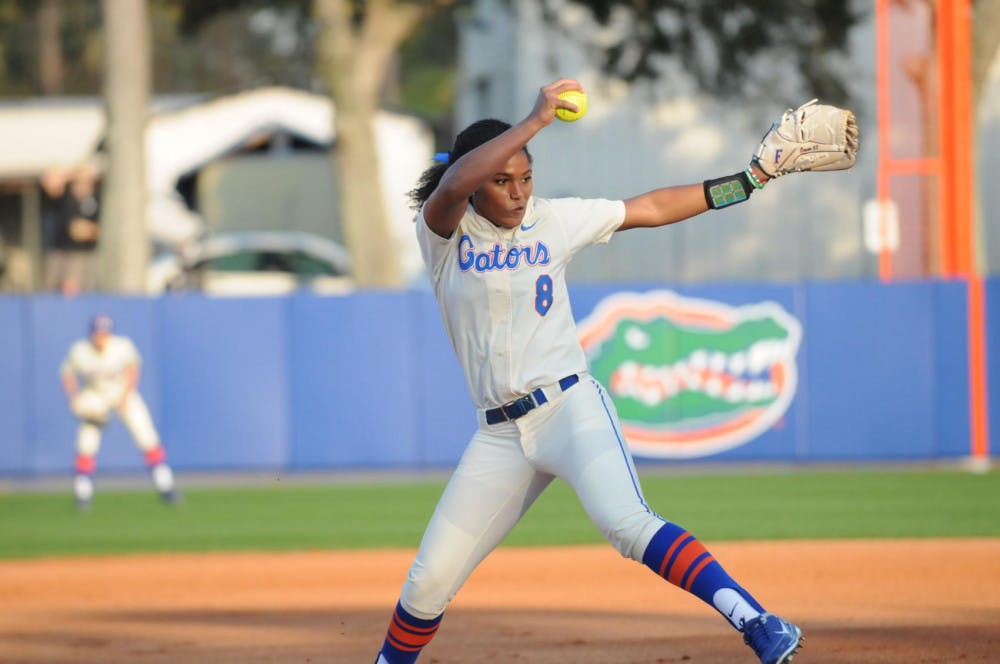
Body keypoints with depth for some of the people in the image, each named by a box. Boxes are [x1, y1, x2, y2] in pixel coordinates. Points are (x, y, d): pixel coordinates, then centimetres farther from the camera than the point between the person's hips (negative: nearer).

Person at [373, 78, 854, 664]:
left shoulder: (553, 221, 4)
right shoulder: (442, 231, -2)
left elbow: (653, 208, 10)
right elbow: (452, 186, -25)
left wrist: (755, 176, 8)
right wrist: (537, 120, -28)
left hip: (571, 407, -2)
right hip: (501, 435, 2)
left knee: (626, 523, -29)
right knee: (429, 582, 1)